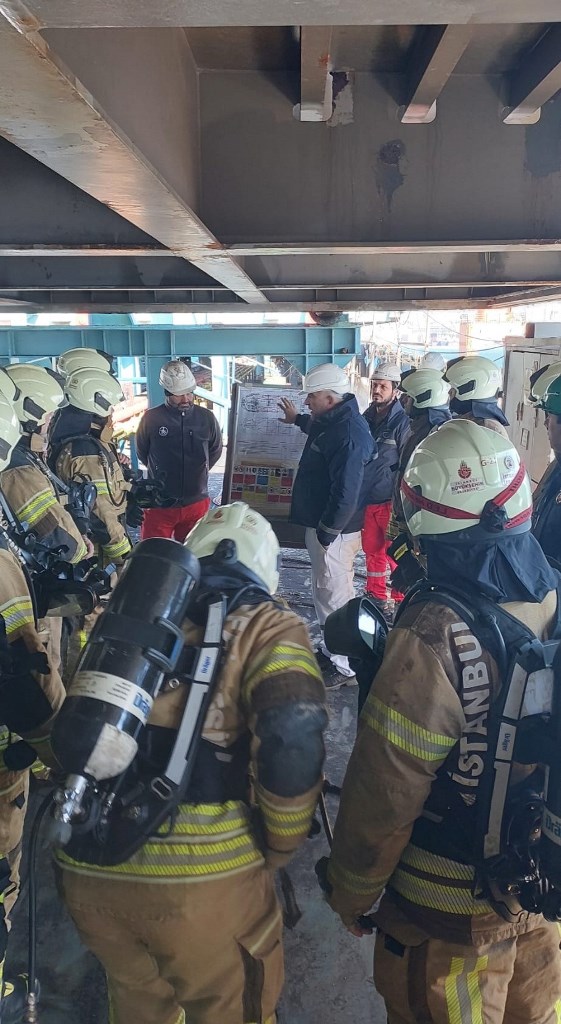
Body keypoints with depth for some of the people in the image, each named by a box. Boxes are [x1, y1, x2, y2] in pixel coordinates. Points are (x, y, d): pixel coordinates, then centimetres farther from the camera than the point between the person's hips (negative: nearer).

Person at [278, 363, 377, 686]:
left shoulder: (349, 432, -25)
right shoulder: (334, 421, 8)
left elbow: (346, 492, -29)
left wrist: (326, 532, -22)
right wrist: (298, 419, 47)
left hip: (334, 529, -10)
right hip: (323, 524, 10)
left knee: (334, 594, -2)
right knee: (327, 590, 20)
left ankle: (346, 667, 9)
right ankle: (331, 650, 34)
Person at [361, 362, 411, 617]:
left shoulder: (402, 422, -11)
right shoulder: (366, 419, 7)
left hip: (391, 500, -6)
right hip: (368, 499, 6)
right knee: (372, 549, 16)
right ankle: (376, 597, 31)